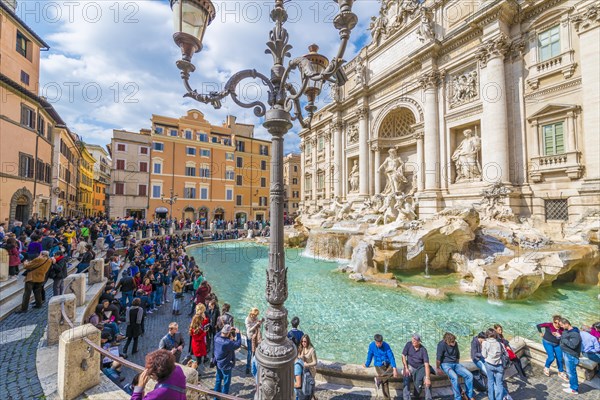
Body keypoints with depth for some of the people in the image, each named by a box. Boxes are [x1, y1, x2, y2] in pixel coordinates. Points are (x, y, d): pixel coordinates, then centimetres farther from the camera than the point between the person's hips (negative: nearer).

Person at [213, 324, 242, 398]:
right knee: (226, 382, 14)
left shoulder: (216, 337, -16)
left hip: (218, 363, 8)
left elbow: (220, 333, 7)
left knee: (218, 379, 25)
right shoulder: (227, 343, -37)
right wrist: (238, 333, -23)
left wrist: (228, 329, -5)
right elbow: (238, 344, -30)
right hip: (225, 365, -8)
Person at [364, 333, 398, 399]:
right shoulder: (371, 346, -14)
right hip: (379, 366, -1)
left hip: (388, 364, 1)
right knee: (385, 383, -10)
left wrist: (394, 368, -33)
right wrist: (367, 365, 15)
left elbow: (391, 357, -22)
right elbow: (369, 356, 2)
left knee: (395, 372, -26)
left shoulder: (386, 346, -18)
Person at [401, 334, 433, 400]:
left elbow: (426, 364, -21)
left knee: (428, 381, -24)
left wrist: (427, 378, -30)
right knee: (406, 377, -25)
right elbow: (403, 356, -6)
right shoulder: (408, 344, -10)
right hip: (410, 366, 0)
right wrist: (406, 368, -14)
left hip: (420, 367, 0)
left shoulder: (423, 350, -15)